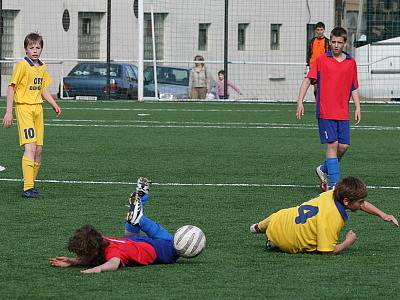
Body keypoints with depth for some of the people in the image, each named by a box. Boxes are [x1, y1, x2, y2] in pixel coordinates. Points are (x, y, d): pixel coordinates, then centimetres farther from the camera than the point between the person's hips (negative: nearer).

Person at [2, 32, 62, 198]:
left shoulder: (42, 68, 12)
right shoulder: (22, 65, -9)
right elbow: (11, 87, -9)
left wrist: (54, 104, 8)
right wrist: (9, 112, -13)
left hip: (38, 108, 7)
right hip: (24, 107, -7)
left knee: (38, 149, 6)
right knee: (30, 147, -17)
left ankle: (31, 183, 18)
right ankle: (28, 188, -21)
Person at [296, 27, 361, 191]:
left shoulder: (351, 62, 10)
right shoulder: (321, 60, 0)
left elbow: (354, 88, 16)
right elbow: (307, 80, 2)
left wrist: (358, 108, 6)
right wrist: (300, 102, -7)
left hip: (343, 113, 4)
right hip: (325, 111, -4)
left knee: (344, 146, 0)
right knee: (332, 145, -10)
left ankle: (324, 170, 25)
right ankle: (334, 184, -9)